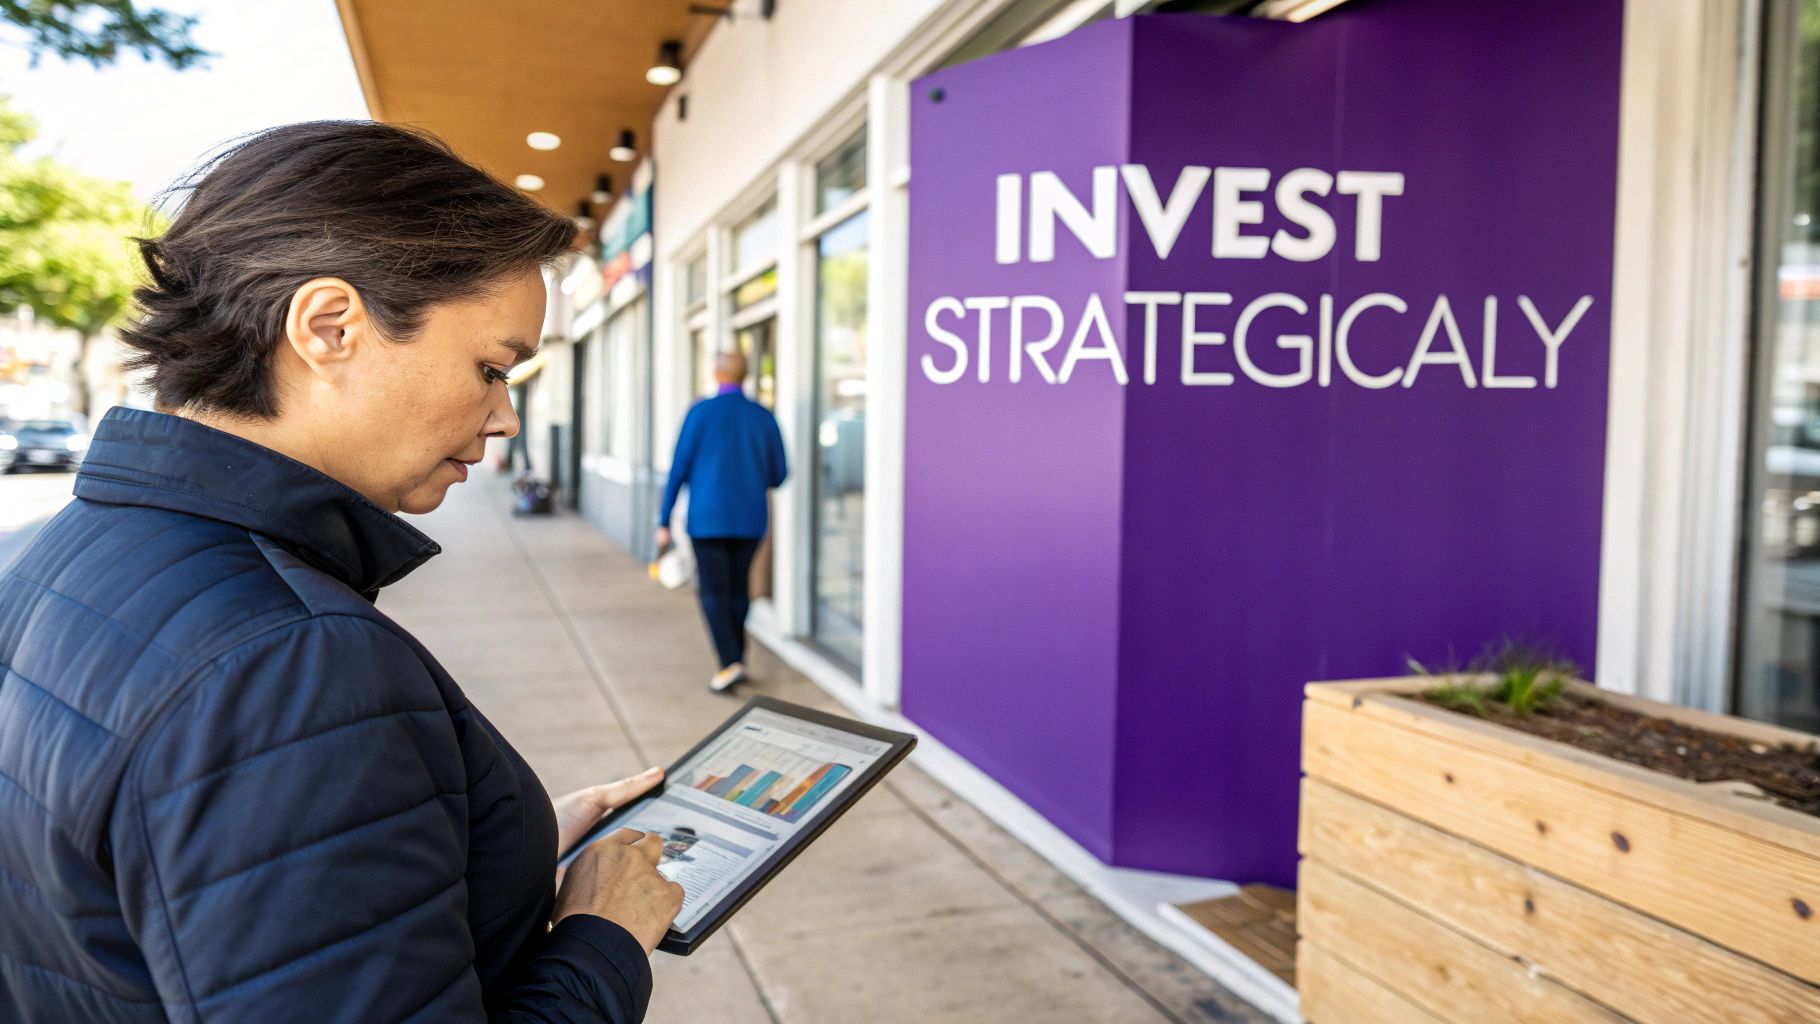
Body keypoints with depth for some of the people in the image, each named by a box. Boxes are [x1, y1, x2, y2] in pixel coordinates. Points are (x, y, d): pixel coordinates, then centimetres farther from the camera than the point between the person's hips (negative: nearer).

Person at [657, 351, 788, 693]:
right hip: (750, 519, 3)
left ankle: (731, 662, -12)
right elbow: (779, 476, 6)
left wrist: (664, 522, 0)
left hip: (708, 518, -3)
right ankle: (737, 656, 23)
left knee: (714, 593, 2)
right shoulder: (764, 417, 2)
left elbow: (678, 470, -6)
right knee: (739, 587, 18)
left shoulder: (700, 413, -5)